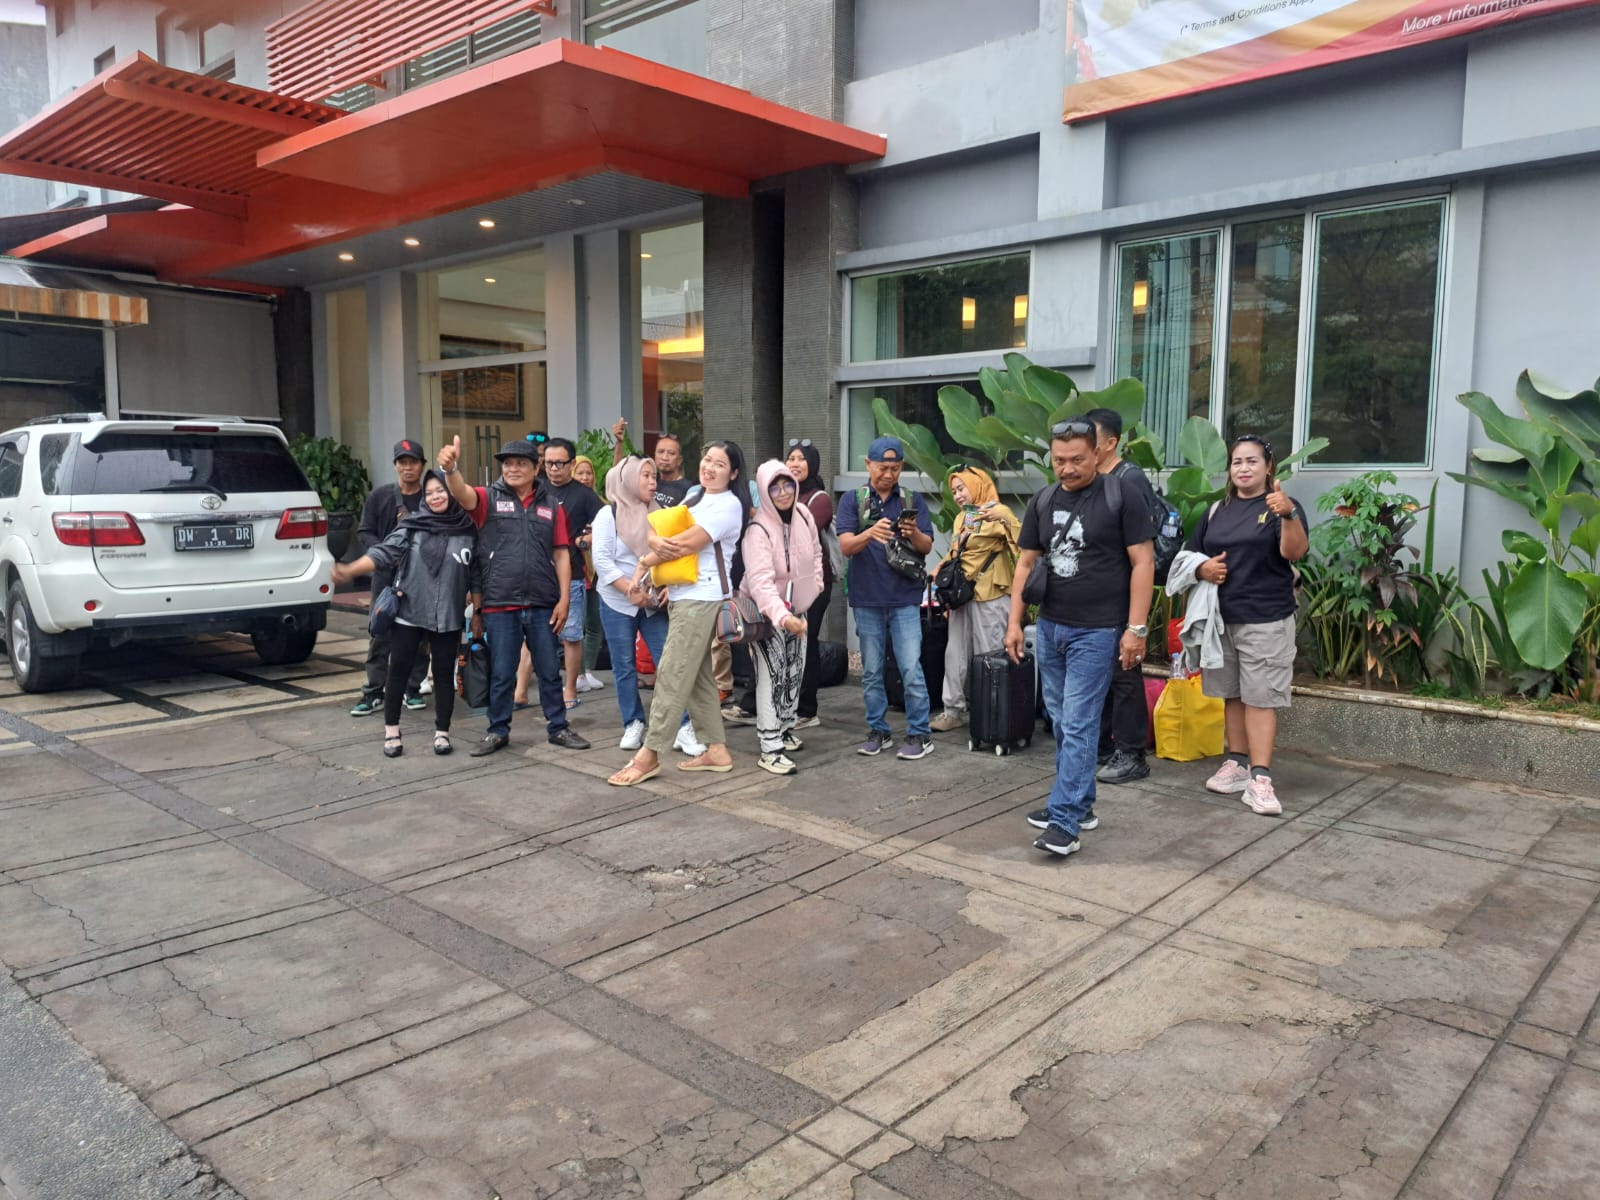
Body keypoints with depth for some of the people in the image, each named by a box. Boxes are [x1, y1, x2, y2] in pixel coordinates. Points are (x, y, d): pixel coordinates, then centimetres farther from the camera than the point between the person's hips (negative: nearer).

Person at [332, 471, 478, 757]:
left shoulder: (468, 531, 2)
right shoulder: (412, 526, -1)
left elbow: (475, 576, 6)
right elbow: (383, 553, -10)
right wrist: (350, 570, -24)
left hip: (448, 619, 1)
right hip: (408, 614, 0)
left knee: (444, 675, 7)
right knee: (399, 672, 4)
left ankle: (441, 733, 19)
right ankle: (391, 732, 16)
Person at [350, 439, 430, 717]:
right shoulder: (380, 496, 4)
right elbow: (364, 533, 5)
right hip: (387, 576, 1)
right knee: (380, 636, 3)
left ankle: (413, 689, 20)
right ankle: (373, 692, 11)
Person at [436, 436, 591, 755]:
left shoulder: (551, 507, 9)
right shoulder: (489, 498, 3)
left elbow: (561, 554, 7)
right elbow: (462, 492, -19)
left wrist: (564, 598, -1)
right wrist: (451, 468, -42)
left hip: (542, 606, 2)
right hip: (500, 606, -2)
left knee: (550, 672, 10)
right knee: (501, 675, 7)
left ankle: (558, 728, 23)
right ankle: (498, 732, 21)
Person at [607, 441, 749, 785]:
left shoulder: (728, 504, -10)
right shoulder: (696, 498, 19)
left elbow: (688, 544, -17)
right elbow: (656, 527, 11)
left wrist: (646, 561, -6)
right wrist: (656, 542, -14)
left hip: (702, 596, -9)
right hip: (685, 594, 9)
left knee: (672, 674, -8)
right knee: (697, 675, 11)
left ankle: (649, 755, -3)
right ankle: (716, 749, 17)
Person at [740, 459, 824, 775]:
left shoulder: (803, 514, -8)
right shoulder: (758, 529, -28)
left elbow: (815, 553, 12)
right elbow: (760, 581, -40)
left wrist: (816, 585, 7)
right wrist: (782, 616, -52)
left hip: (798, 607, 7)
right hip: (766, 611, -7)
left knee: (795, 672, 17)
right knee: (773, 675, -12)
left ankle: (785, 730, 35)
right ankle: (770, 748, -9)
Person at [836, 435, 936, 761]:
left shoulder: (912, 501, 5)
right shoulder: (852, 500, 2)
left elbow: (927, 547, -1)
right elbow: (846, 546, -10)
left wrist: (914, 534, -24)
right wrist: (870, 533, -30)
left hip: (904, 599, -1)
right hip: (866, 599, 1)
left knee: (911, 669, -4)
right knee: (871, 671, 9)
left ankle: (920, 735, 6)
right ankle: (878, 731, 21)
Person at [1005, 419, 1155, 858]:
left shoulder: (1121, 497, -7)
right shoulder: (1042, 501, 8)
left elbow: (1143, 562, -8)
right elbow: (1026, 563, 13)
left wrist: (1136, 628, -13)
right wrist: (1014, 622, 7)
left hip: (1097, 631, -6)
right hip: (1049, 627, 6)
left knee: (1078, 725, -7)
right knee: (1062, 722, 13)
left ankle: (1065, 822, -4)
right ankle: (1080, 805, 26)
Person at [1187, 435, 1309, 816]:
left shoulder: (1281, 506, -4)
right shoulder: (1217, 510, 12)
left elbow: (1295, 552, -20)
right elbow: (1192, 554, 17)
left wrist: (1289, 515, -38)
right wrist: (1202, 568, -6)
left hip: (1265, 620, -5)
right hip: (1221, 618, 5)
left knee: (1260, 698, -6)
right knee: (1231, 695, 12)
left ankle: (1260, 779, -7)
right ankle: (1236, 764, 23)